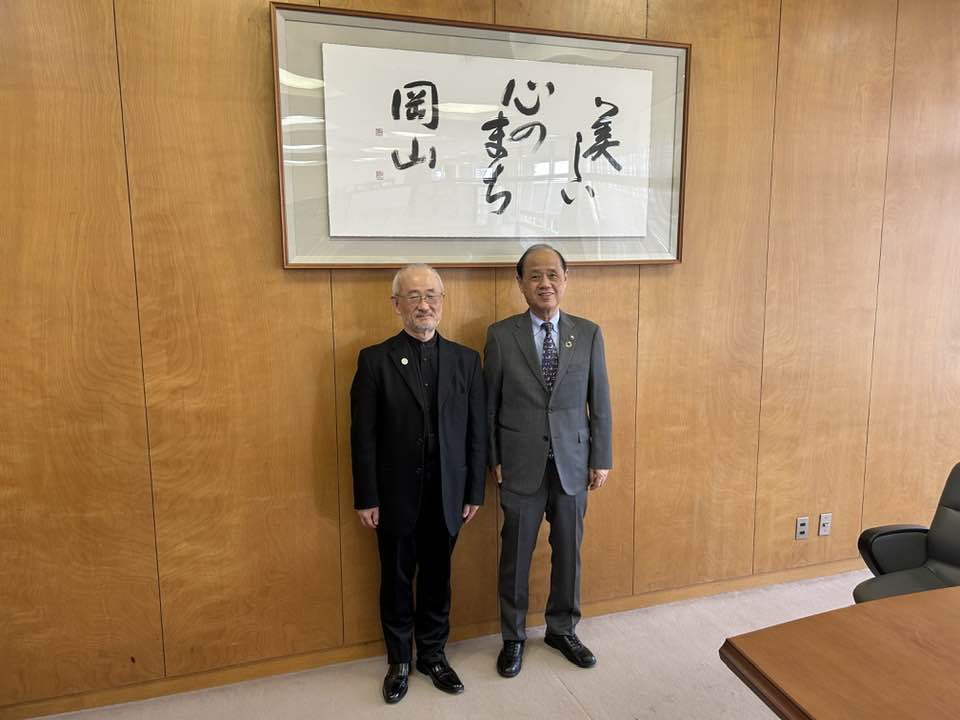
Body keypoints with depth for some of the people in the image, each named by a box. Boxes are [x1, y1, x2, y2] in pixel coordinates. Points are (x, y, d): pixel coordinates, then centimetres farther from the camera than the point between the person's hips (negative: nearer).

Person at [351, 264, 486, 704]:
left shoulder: (466, 360, 0)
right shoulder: (374, 360, -7)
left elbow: (476, 433, 2)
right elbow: (363, 436, -7)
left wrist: (474, 491, 1)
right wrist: (366, 498, -7)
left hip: (446, 497, 2)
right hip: (396, 497, -1)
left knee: (437, 578, 16)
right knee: (396, 580, 14)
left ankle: (433, 654, 37)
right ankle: (399, 661, 34)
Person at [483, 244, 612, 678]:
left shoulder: (588, 334, 0)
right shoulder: (500, 335, -5)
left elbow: (600, 402, 3)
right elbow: (489, 405, 0)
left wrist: (602, 458, 2)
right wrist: (493, 459, -1)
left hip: (572, 463, 2)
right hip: (521, 465, -1)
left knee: (569, 550, 14)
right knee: (515, 554, 10)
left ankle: (562, 629, 36)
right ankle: (513, 637, 30)